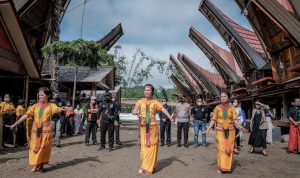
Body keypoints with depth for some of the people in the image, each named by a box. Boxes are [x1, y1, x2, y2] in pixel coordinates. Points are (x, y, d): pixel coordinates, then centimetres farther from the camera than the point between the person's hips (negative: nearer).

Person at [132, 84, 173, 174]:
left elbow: (163, 109, -8)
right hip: (143, 127, 0)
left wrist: (170, 117, -24)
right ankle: (143, 166, 10)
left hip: (152, 126, 0)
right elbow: (134, 111, -4)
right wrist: (136, 112, -28)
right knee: (144, 146, 1)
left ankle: (150, 166, 14)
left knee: (152, 146, 3)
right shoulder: (140, 102, 6)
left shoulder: (155, 102, 4)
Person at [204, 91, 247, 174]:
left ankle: (228, 167, 17)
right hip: (220, 131, -1)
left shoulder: (232, 108, 2)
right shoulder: (217, 108, 0)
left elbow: (235, 120, -6)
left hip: (230, 131, 1)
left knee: (229, 149, 3)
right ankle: (220, 167, 3)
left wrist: (239, 127, -26)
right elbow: (213, 120, 0)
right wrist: (208, 129, -11)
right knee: (221, 149, -5)